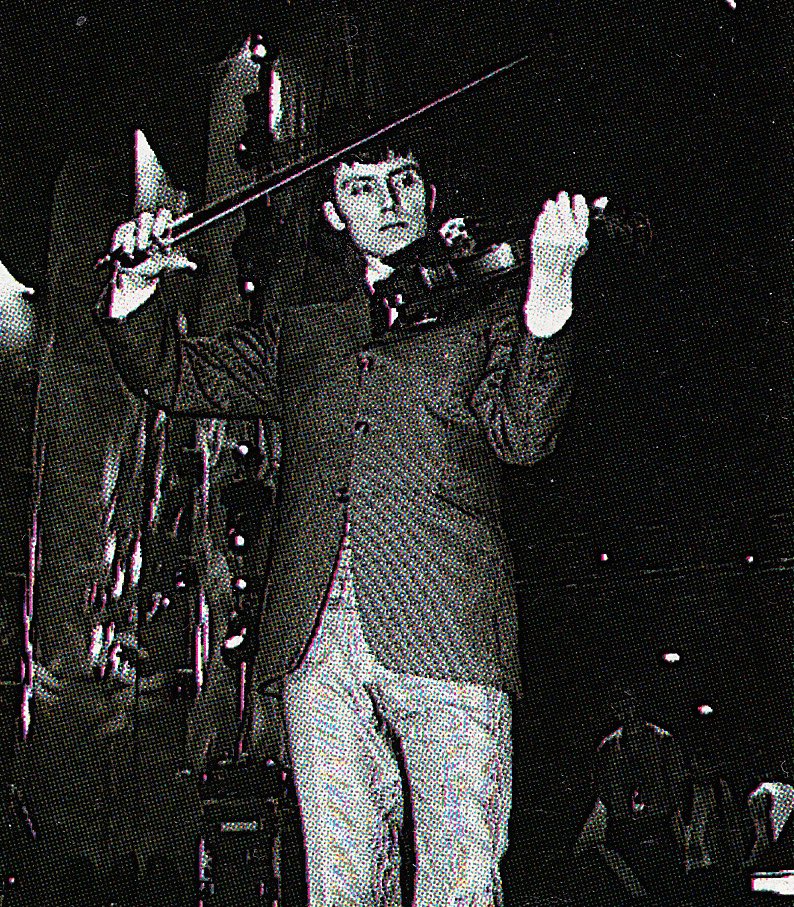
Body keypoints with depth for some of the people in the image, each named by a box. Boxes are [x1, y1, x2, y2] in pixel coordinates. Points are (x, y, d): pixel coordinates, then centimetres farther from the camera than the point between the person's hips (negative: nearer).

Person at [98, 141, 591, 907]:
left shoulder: (485, 311, 14)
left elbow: (521, 433, -2)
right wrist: (136, 285, 5)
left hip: (445, 638, -2)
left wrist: (548, 290, -16)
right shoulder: (301, 330, 24)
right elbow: (175, 377, 23)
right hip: (317, 647, 3)